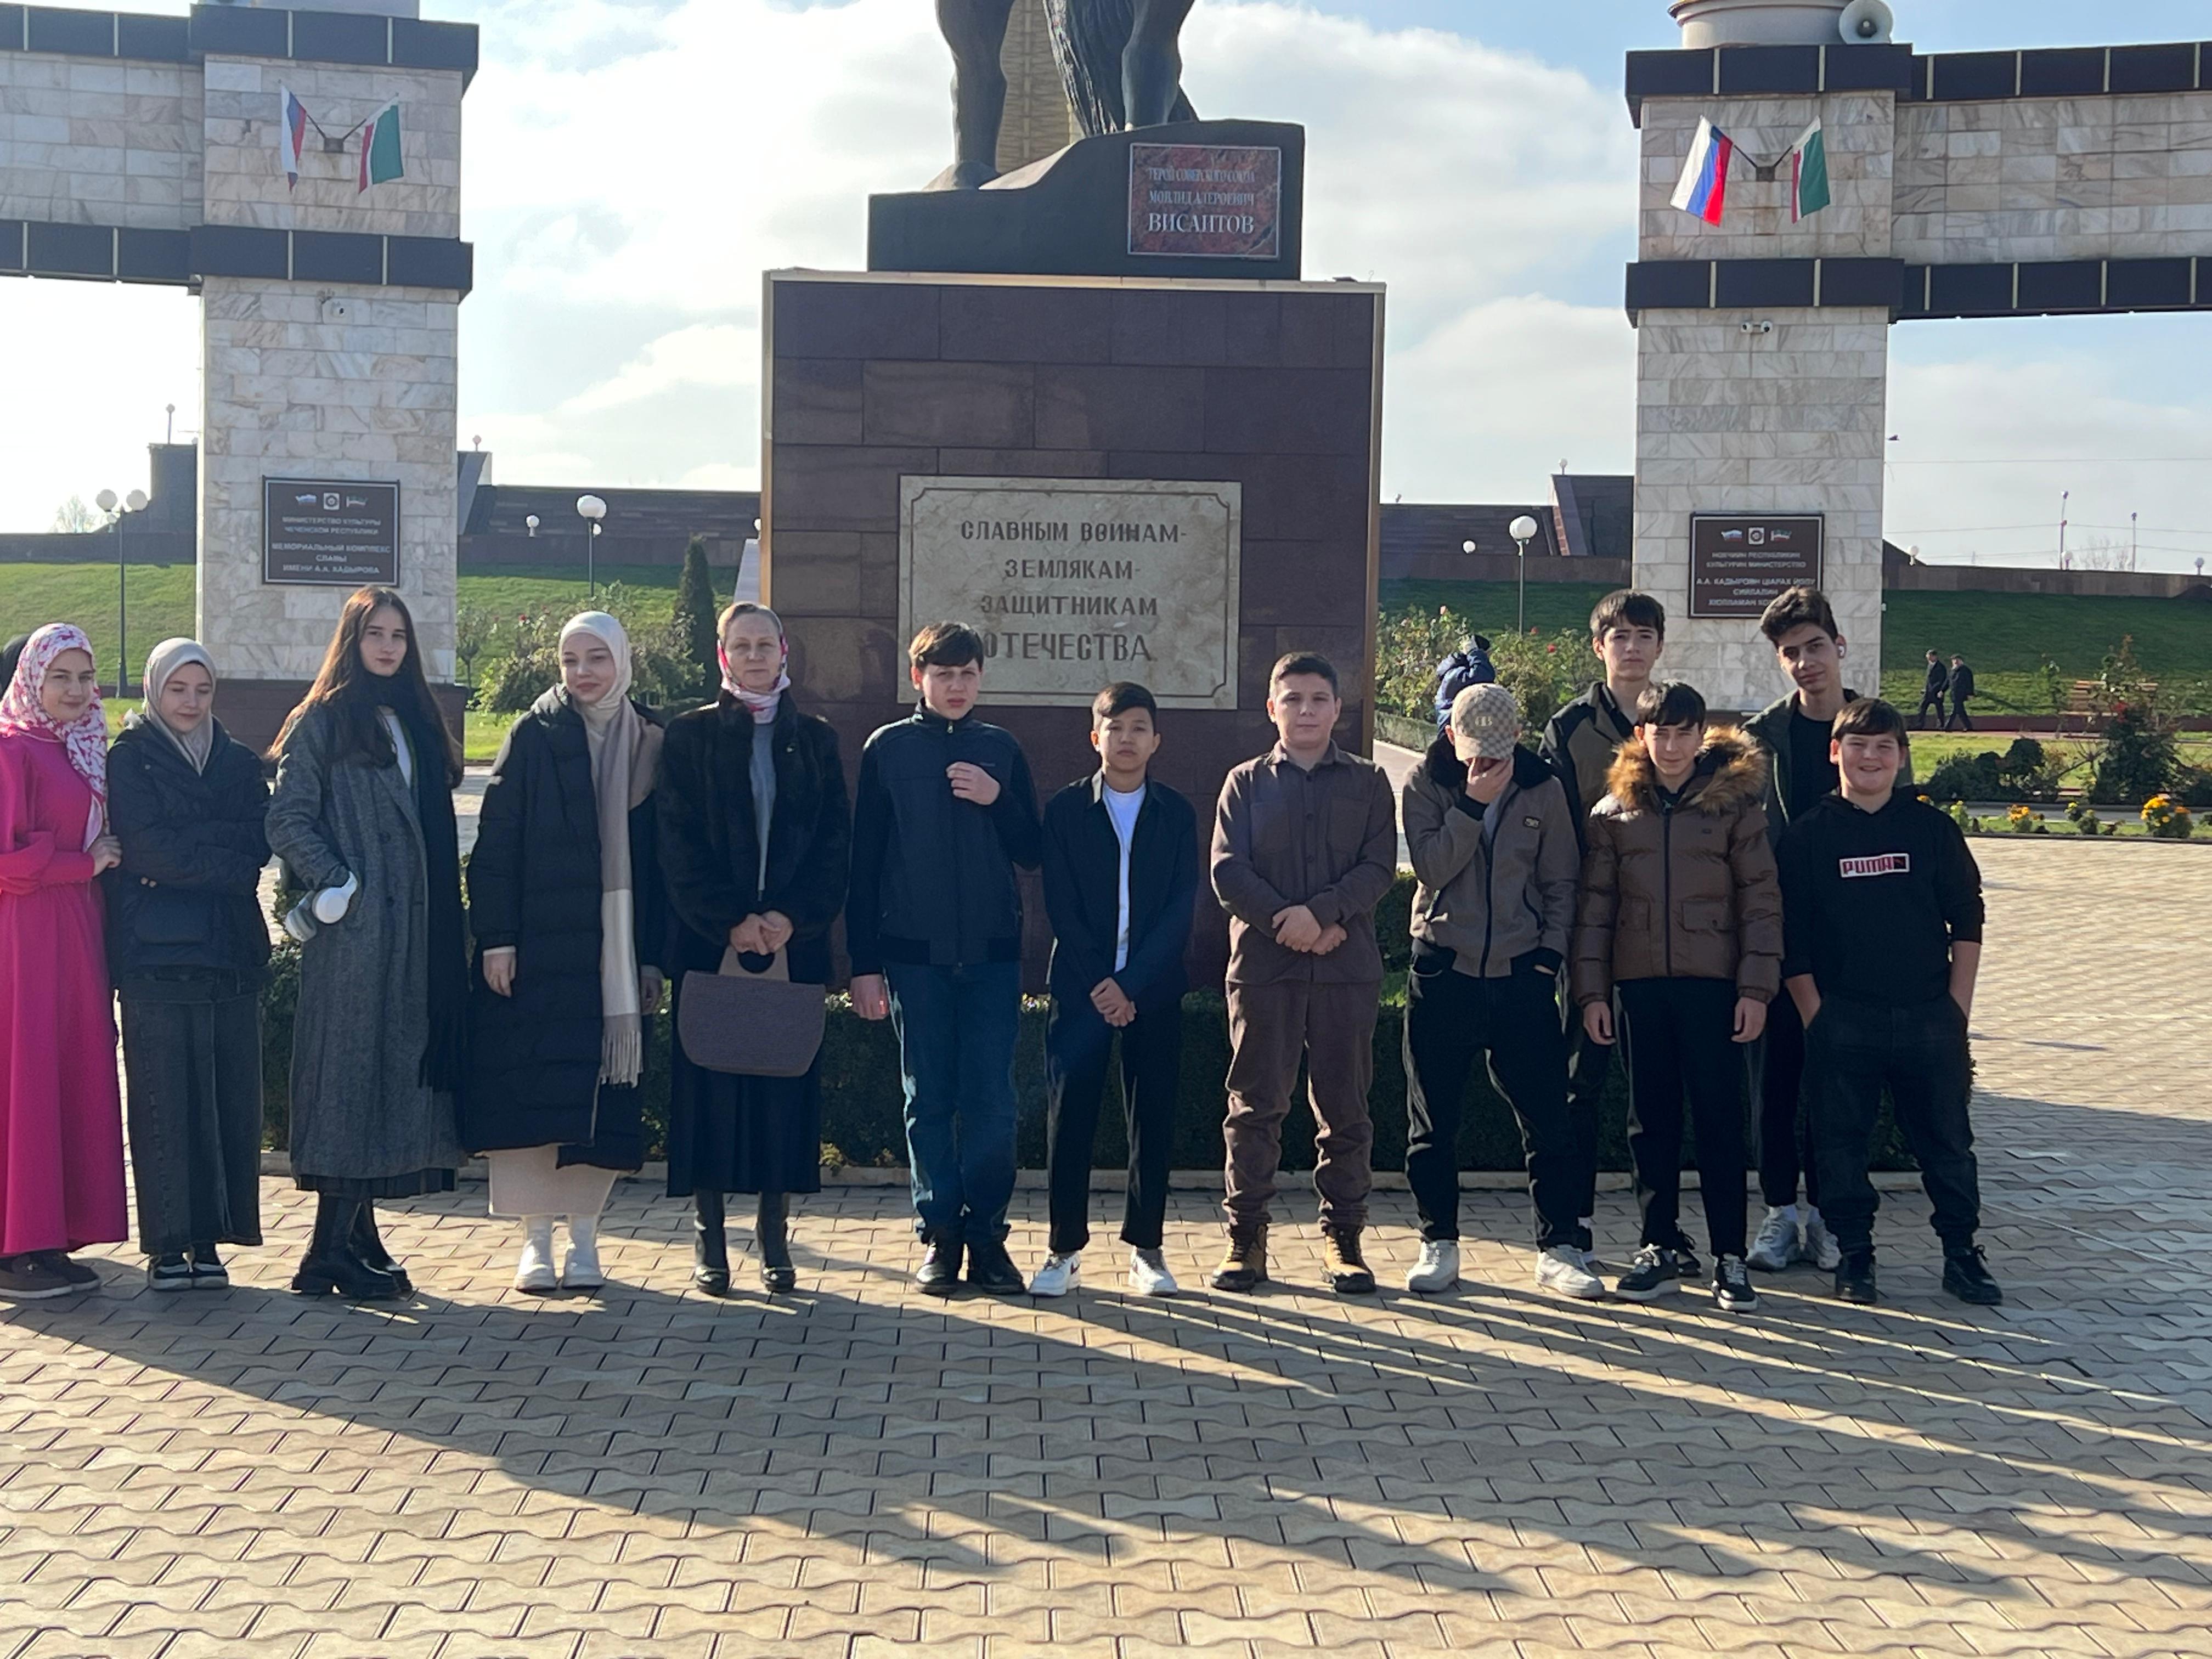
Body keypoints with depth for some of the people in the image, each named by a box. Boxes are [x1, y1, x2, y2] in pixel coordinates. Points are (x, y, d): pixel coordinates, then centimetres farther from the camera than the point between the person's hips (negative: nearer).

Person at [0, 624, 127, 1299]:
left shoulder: (82, 751, 17)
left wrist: (107, 862, 7)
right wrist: (83, 864, -10)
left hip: (76, 932, 8)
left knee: (76, 1076, 7)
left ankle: (54, 1235, 12)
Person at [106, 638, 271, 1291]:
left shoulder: (239, 763, 17)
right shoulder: (130, 758, 5)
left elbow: (261, 842, 2)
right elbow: (147, 846, -9)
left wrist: (186, 848, -11)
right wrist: (226, 864, -7)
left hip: (231, 949, 4)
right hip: (156, 950, -4)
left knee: (229, 1094, 1)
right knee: (164, 1095, -4)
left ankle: (209, 1238, 7)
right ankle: (167, 1244, 1)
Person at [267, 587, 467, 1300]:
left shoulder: (416, 724, 18)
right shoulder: (322, 720, 0)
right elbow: (287, 819, -7)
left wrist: (452, 918, 11)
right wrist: (335, 884, -15)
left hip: (414, 927, 7)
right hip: (352, 928, -7)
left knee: (396, 1067, 7)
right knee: (348, 1066, -6)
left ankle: (356, 1236, 14)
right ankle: (334, 1250, -3)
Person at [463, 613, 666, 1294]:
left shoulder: (649, 743, 8)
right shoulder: (534, 735, 1)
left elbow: (658, 854, 7)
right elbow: (496, 842, -3)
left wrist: (653, 955, 1)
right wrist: (496, 937, -11)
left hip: (615, 949, 2)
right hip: (540, 949, -2)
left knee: (604, 1094, 4)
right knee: (534, 1090, -2)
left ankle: (584, 1236, 15)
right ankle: (536, 1239, 8)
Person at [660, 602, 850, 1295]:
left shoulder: (815, 739, 10)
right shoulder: (691, 735, 5)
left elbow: (836, 843, 4)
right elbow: (679, 845, -2)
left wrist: (791, 916, -10)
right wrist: (730, 921, -13)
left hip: (794, 942, 2)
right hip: (709, 941, -1)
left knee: (787, 1081, 3)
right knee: (708, 1082, -1)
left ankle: (774, 1235, 12)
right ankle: (708, 1237, 7)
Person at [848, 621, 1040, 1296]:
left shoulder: (1001, 751, 9)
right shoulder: (888, 749, 3)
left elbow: (1033, 852, 9)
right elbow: (864, 861, 2)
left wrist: (997, 801, -9)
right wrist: (864, 962, -3)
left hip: (992, 953, 1)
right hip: (915, 954, -1)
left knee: (992, 1100, -1)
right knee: (928, 1100, 4)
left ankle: (987, 1234, 7)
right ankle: (939, 1235, 12)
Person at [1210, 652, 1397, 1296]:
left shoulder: (1368, 783, 10)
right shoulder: (1246, 783, 9)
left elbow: (1380, 868, -1)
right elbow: (1227, 872, -1)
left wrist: (1321, 912, -15)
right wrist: (1286, 923, -12)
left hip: (1348, 967, 1)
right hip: (1263, 965, 0)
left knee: (1344, 1108, 4)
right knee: (1256, 1105, 2)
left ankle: (1343, 1236, 12)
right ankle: (1246, 1236, 9)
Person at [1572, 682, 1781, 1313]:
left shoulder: (1735, 802, 1)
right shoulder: (1614, 811, 7)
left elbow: (1761, 900, -1)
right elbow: (1595, 905, 8)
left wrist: (1756, 987, -8)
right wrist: (1591, 989, 2)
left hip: (1712, 983, -2)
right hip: (1639, 984, 3)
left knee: (1720, 1117, 0)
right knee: (1650, 1118, 8)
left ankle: (1730, 1256, 6)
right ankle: (1662, 1246, 18)